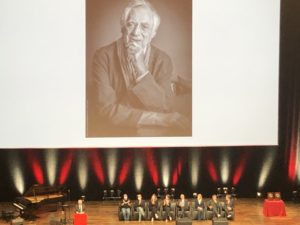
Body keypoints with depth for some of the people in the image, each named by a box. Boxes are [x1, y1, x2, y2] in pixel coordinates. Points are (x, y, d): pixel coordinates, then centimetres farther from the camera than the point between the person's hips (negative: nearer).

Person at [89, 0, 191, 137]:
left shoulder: (162, 60, 2)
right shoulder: (104, 57, -5)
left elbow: (164, 109, -8)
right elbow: (105, 109, -12)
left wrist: (141, 68, -18)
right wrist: (158, 118, -16)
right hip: (116, 133, -2)